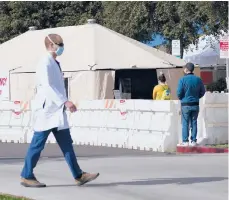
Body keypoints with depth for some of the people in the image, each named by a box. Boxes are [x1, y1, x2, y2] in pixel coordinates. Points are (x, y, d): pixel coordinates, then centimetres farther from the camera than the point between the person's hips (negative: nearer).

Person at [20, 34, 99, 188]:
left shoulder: (55, 63, 16)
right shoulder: (45, 63, -13)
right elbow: (47, 87, -23)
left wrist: (64, 103, 18)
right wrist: (65, 102, -28)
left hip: (57, 111, 9)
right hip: (46, 110, -9)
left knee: (67, 144, 6)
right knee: (38, 145, -2)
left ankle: (79, 176, 6)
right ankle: (27, 177, 7)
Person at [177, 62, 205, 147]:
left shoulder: (182, 80, -11)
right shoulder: (198, 79, 1)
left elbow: (179, 93, -11)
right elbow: (202, 92, 6)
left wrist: (181, 98, 9)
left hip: (185, 104, -3)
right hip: (195, 104, 3)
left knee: (185, 123, 3)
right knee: (194, 123, 10)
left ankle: (185, 141, 2)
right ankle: (193, 141, 10)